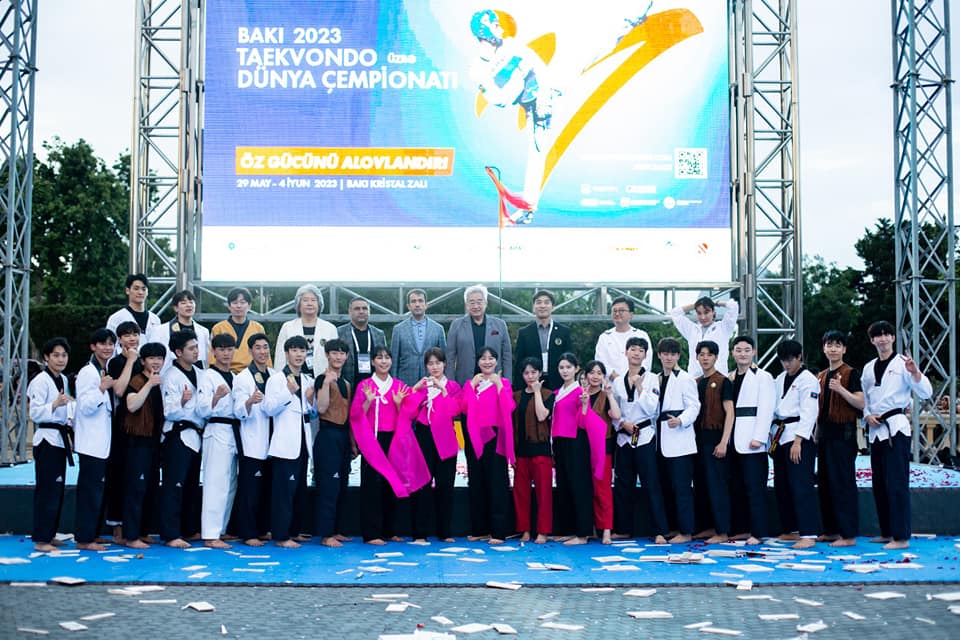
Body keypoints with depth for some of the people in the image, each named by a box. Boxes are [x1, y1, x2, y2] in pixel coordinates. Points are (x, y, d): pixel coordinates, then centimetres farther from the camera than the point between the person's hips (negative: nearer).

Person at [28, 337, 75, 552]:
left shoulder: (63, 379, 13)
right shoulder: (41, 381, -12)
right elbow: (35, 413, -17)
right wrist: (55, 404, -30)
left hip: (60, 438, 9)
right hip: (46, 439, -9)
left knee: (57, 489, 11)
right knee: (47, 489, -8)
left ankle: (49, 534, 19)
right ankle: (41, 540, -4)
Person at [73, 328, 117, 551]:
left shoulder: (105, 371, 16)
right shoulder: (88, 372, -12)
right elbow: (85, 407, -19)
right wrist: (102, 389, -24)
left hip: (103, 440, 9)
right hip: (91, 441, -9)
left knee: (97, 489, 12)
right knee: (90, 489, -7)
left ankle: (90, 535, 18)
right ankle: (84, 538, -2)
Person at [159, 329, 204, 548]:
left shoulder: (198, 373, 13)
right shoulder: (172, 376, -10)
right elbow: (169, 411, -15)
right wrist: (182, 401, -31)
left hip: (196, 435, 8)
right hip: (178, 434, -8)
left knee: (192, 485, 13)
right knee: (174, 485, -8)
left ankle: (190, 530, 21)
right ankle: (171, 535, -7)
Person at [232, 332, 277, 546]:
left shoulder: (275, 376, 12)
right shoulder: (243, 378, -5)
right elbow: (239, 412, -14)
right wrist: (250, 402, -34)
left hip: (271, 439, 6)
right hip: (252, 441, -6)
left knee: (269, 487, 9)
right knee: (250, 487, -5)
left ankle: (263, 528, 19)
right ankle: (248, 533, 0)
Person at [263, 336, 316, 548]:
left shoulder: (308, 380, 13)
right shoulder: (276, 379, -4)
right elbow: (269, 409, -14)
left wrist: (311, 401, 0)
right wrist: (289, 392, -20)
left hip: (303, 442, 7)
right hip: (285, 443, -7)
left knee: (300, 489, 11)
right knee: (284, 489, -8)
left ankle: (294, 531, 21)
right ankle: (281, 536, -5)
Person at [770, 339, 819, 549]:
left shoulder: (808, 380, -7)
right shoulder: (780, 379, 17)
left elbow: (809, 412, -14)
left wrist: (798, 441, -20)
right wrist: (771, 436, 14)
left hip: (798, 437, -8)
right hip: (780, 436, 8)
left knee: (801, 486, -13)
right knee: (781, 486, 10)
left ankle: (808, 535, -14)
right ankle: (790, 530, 20)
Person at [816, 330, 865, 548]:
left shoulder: (851, 373, -4)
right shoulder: (820, 377, 16)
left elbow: (861, 403, -14)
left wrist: (840, 389, -24)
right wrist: (817, 430, 10)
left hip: (843, 433, -7)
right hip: (824, 433, 7)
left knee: (843, 483, -7)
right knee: (824, 483, 9)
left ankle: (849, 534, -4)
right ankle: (831, 531, 17)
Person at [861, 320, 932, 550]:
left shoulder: (902, 363, -4)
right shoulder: (869, 368, 15)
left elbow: (925, 393, -10)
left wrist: (915, 372, -26)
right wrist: (868, 416, 4)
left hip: (896, 427, -7)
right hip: (875, 428, 7)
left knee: (896, 482, -9)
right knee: (879, 483, 11)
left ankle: (901, 537, -7)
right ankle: (887, 532, 22)